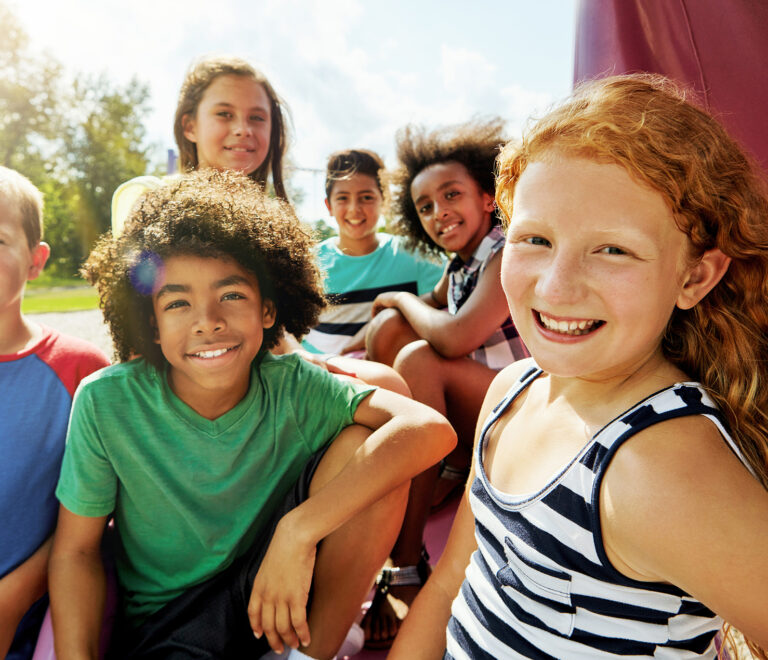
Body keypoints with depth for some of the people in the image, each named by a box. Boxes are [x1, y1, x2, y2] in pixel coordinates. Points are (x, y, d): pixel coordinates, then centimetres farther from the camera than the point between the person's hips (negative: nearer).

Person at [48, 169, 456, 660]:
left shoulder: (292, 388, -16)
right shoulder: (106, 403, -15)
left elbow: (431, 429, -30)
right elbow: (75, 550, -4)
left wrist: (297, 531, -35)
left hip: (271, 598, 2)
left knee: (362, 445, -20)